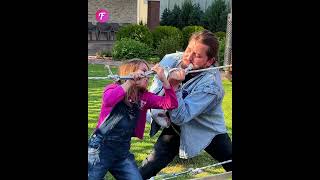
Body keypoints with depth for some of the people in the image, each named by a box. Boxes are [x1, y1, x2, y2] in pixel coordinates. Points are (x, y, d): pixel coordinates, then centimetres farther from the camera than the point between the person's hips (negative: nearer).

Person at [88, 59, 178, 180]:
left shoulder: (145, 97, 7)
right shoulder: (114, 88, -6)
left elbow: (171, 104, -3)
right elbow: (108, 101, -31)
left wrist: (163, 79, -12)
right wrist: (130, 81, -28)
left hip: (123, 152, 6)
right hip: (100, 149, -5)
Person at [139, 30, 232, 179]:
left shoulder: (210, 85, -33)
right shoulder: (171, 60, -18)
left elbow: (180, 117, -38)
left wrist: (174, 86, -47)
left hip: (207, 131, -3)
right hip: (175, 128, 3)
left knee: (230, 164, 5)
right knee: (151, 166, -4)